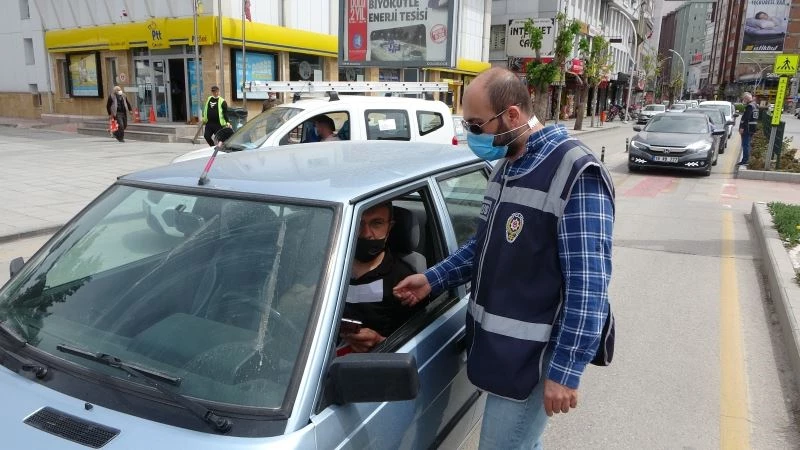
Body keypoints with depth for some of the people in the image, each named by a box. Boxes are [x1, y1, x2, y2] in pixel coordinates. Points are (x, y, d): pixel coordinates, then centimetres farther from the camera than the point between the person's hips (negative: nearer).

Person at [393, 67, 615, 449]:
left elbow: (588, 285, -21)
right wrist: (433, 279, 13)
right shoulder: (507, 165, 8)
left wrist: (565, 370, -20)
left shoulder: (575, 175, -19)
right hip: (497, 344, 8)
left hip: (529, 356, -8)